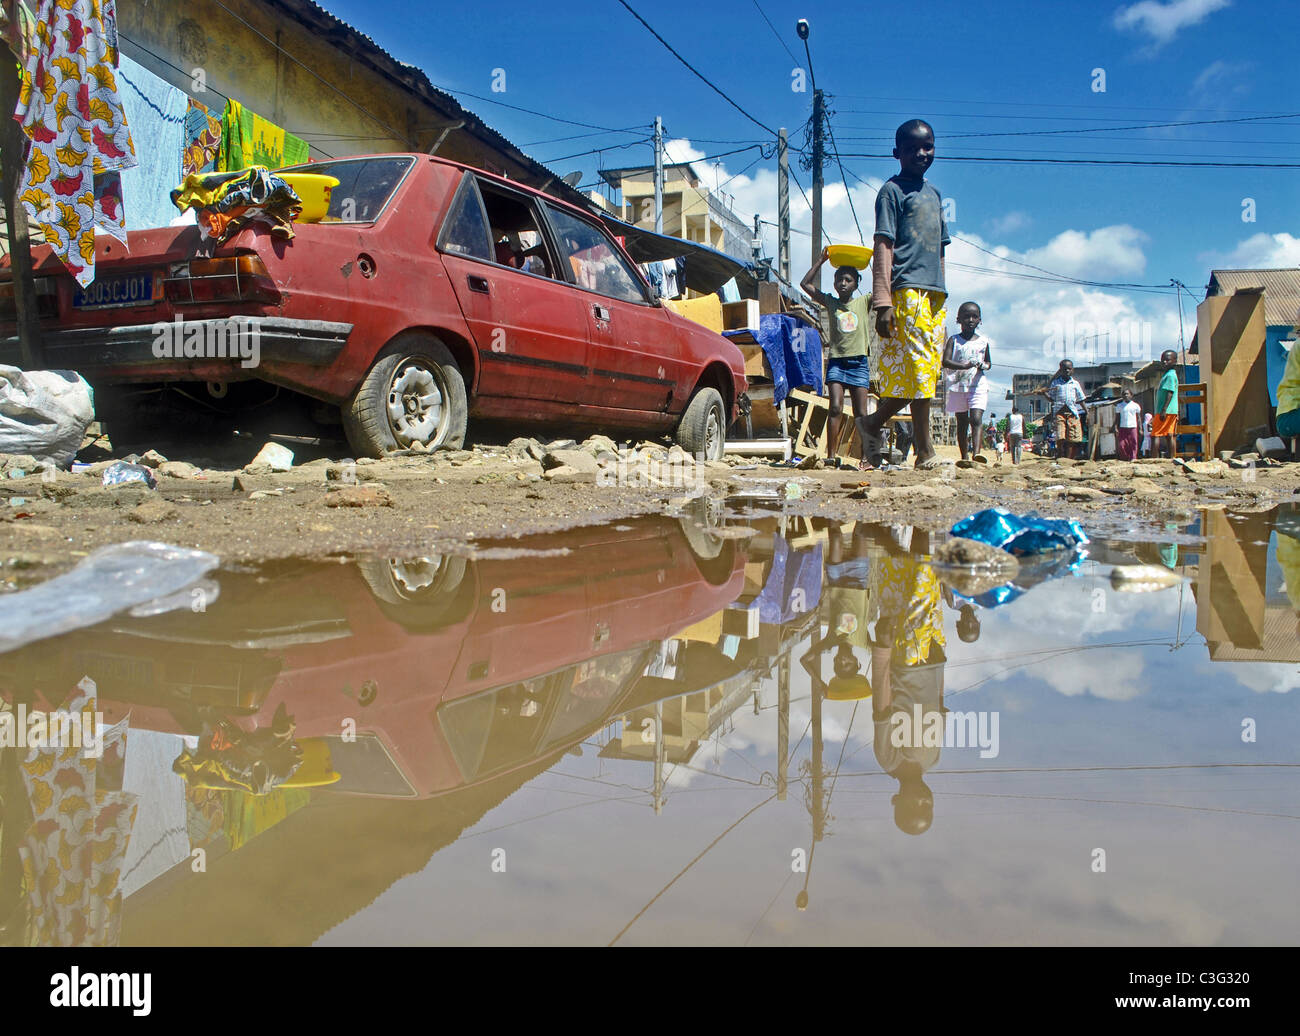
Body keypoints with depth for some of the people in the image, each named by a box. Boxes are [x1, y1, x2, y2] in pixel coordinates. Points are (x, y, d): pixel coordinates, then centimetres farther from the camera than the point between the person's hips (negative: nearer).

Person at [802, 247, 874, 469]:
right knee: (835, 408, -11)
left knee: (861, 413, 0)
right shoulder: (831, 302, 11)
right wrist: (822, 261, 5)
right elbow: (806, 284, 8)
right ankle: (831, 456, -11)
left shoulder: (864, 302, 9)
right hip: (836, 361, 0)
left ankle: (866, 457, 0)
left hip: (859, 361, 0)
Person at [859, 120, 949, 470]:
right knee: (919, 370, -11)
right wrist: (883, 301, -17)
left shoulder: (934, 194, 22)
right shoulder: (893, 190, 1)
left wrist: (941, 294, 19)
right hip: (907, 290, -8)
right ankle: (925, 452, -7)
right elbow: (883, 246, -9)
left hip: (934, 294, 8)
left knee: (926, 373, 4)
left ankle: (873, 425, 14)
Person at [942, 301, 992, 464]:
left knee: (976, 419, -16)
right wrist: (964, 366, -23)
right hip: (958, 385, 0)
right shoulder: (953, 340, 4)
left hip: (978, 385, 0)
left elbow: (989, 362, 20)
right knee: (962, 422, 6)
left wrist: (983, 366, -6)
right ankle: (964, 457, 11)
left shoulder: (983, 341, 10)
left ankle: (976, 454, -28)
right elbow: (945, 361, -7)